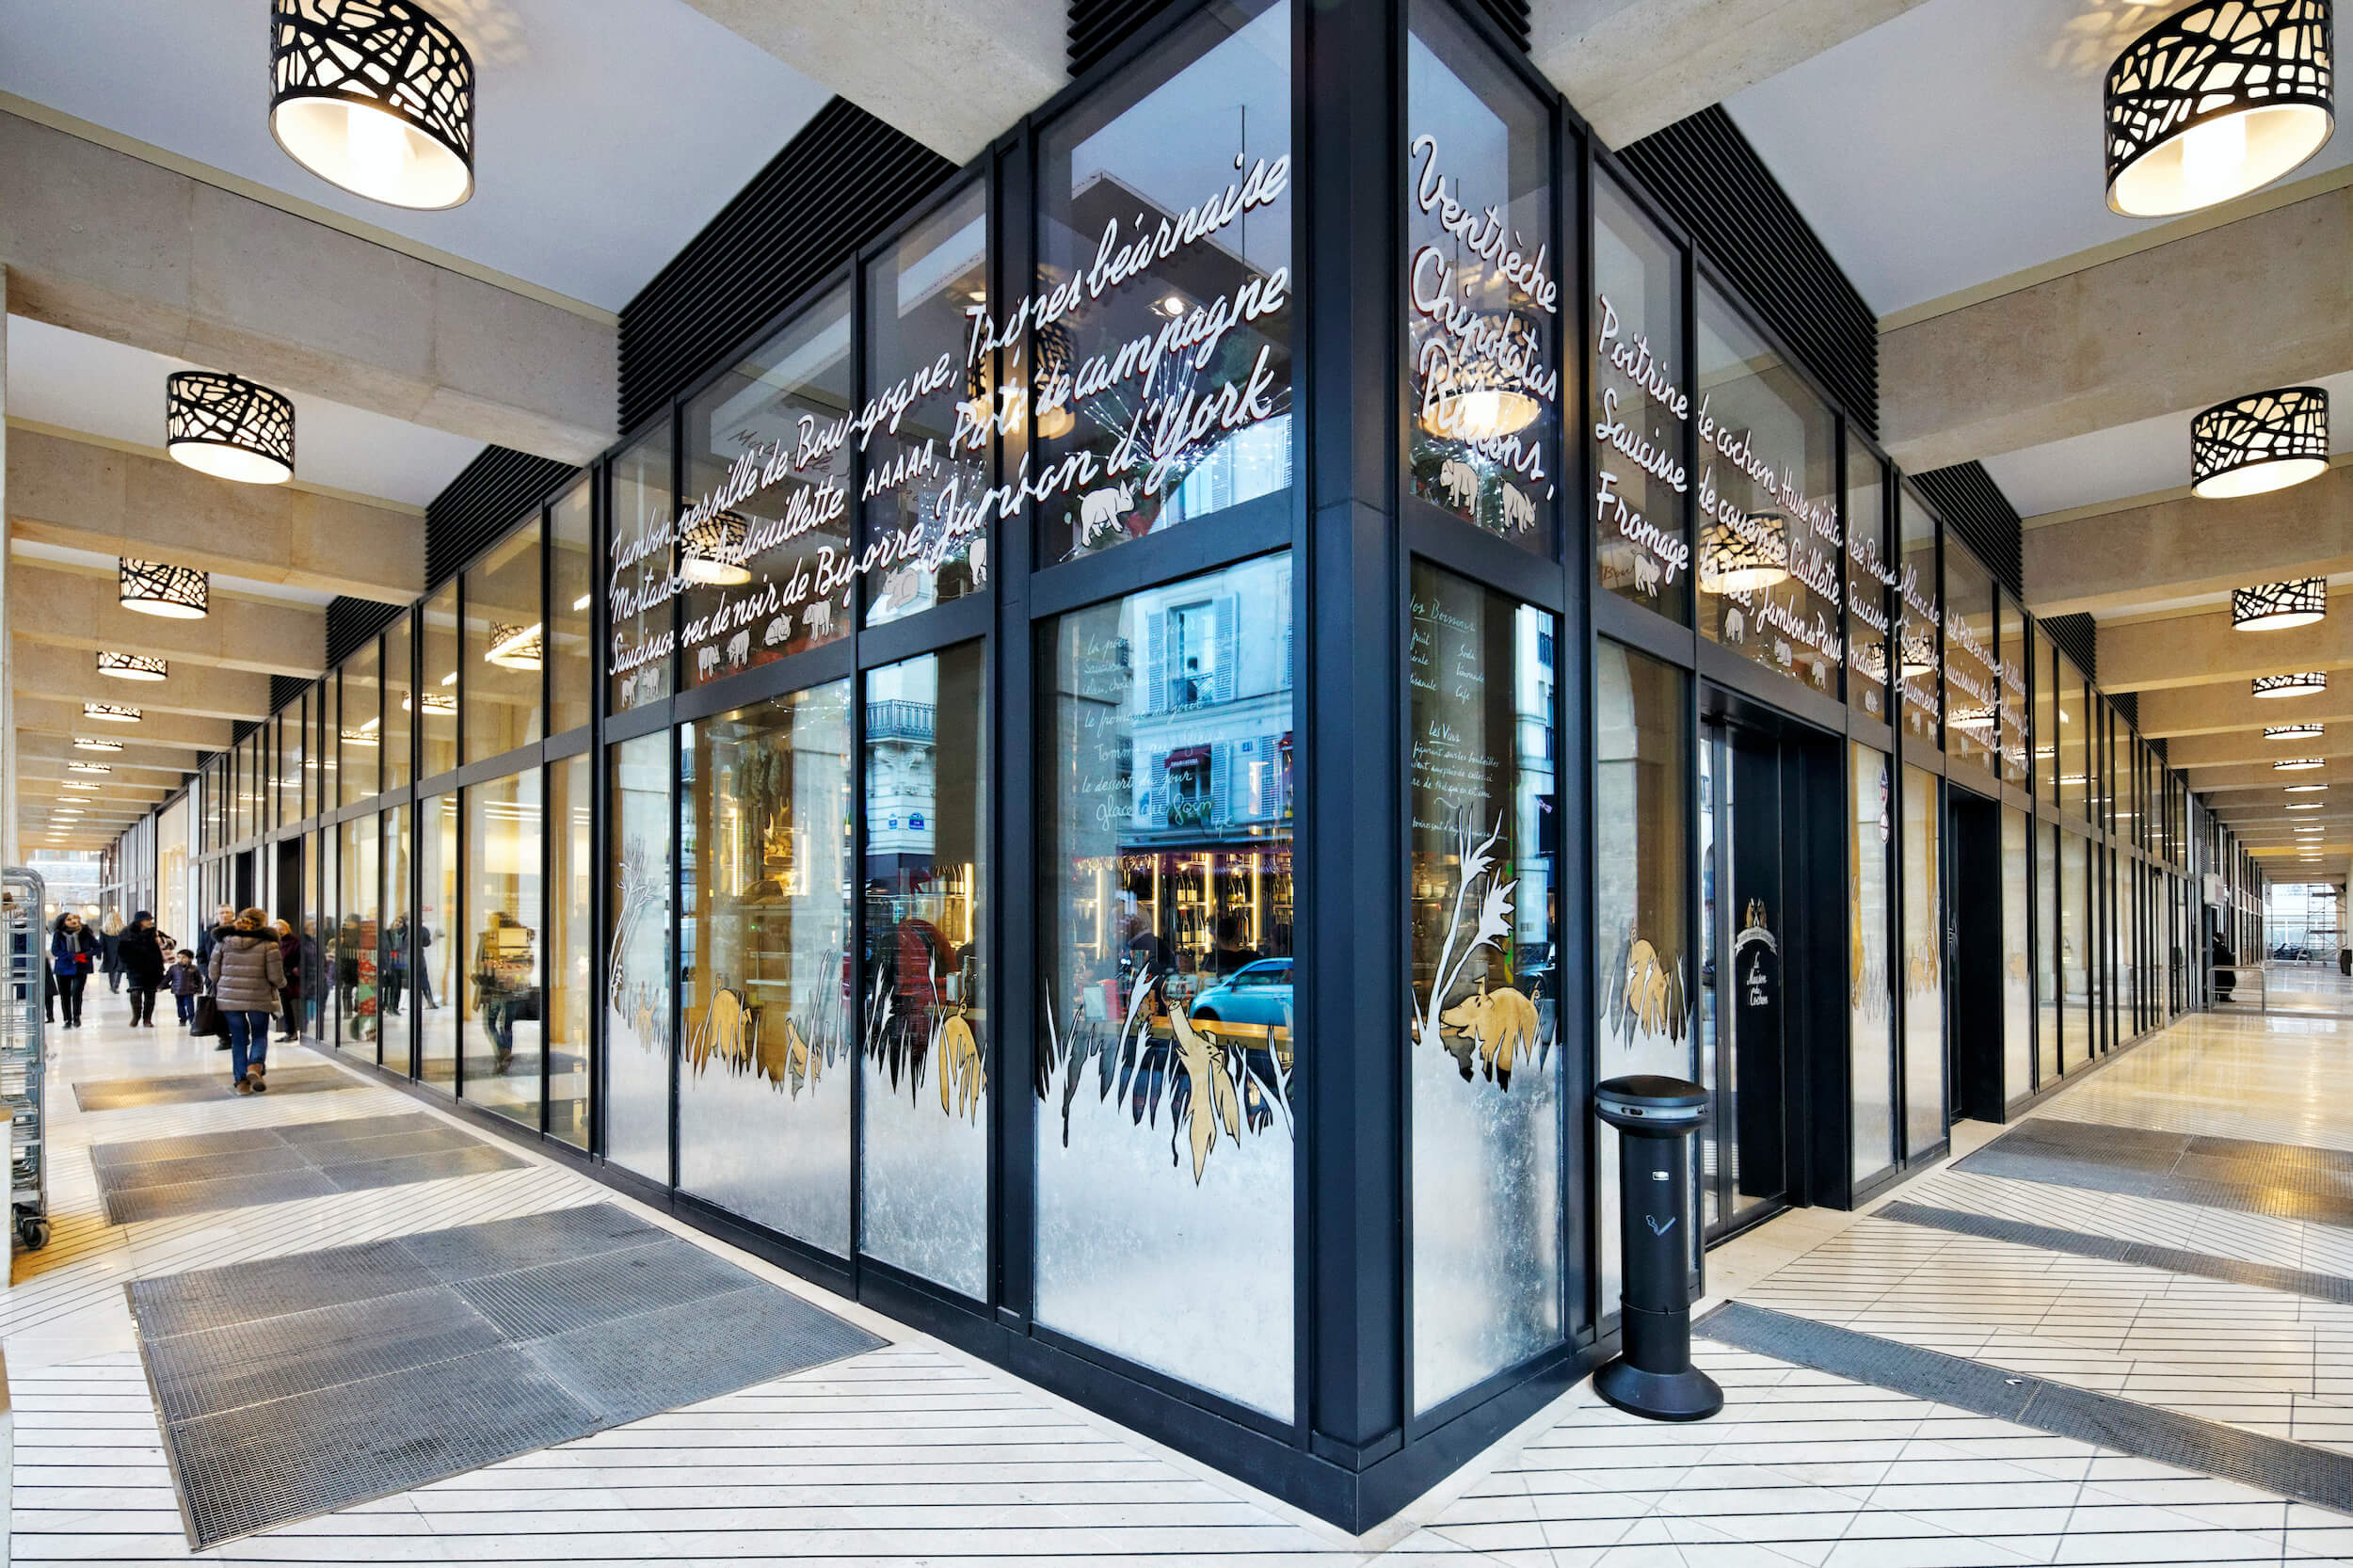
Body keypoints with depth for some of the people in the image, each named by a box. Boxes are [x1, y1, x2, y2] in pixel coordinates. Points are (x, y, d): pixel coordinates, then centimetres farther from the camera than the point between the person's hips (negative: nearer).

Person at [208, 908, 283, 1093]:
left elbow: (213, 974, 5)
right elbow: (276, 977, -7)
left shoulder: (223, 941, 4)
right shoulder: (268, 944, -6)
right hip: (259, 998, -2)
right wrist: (282, 983, 15)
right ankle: (255, 1067, -11)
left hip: (229, 998, 3)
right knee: (260, 1035, 13)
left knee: (238, 1038, 12)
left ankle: (241, 1079, 11)